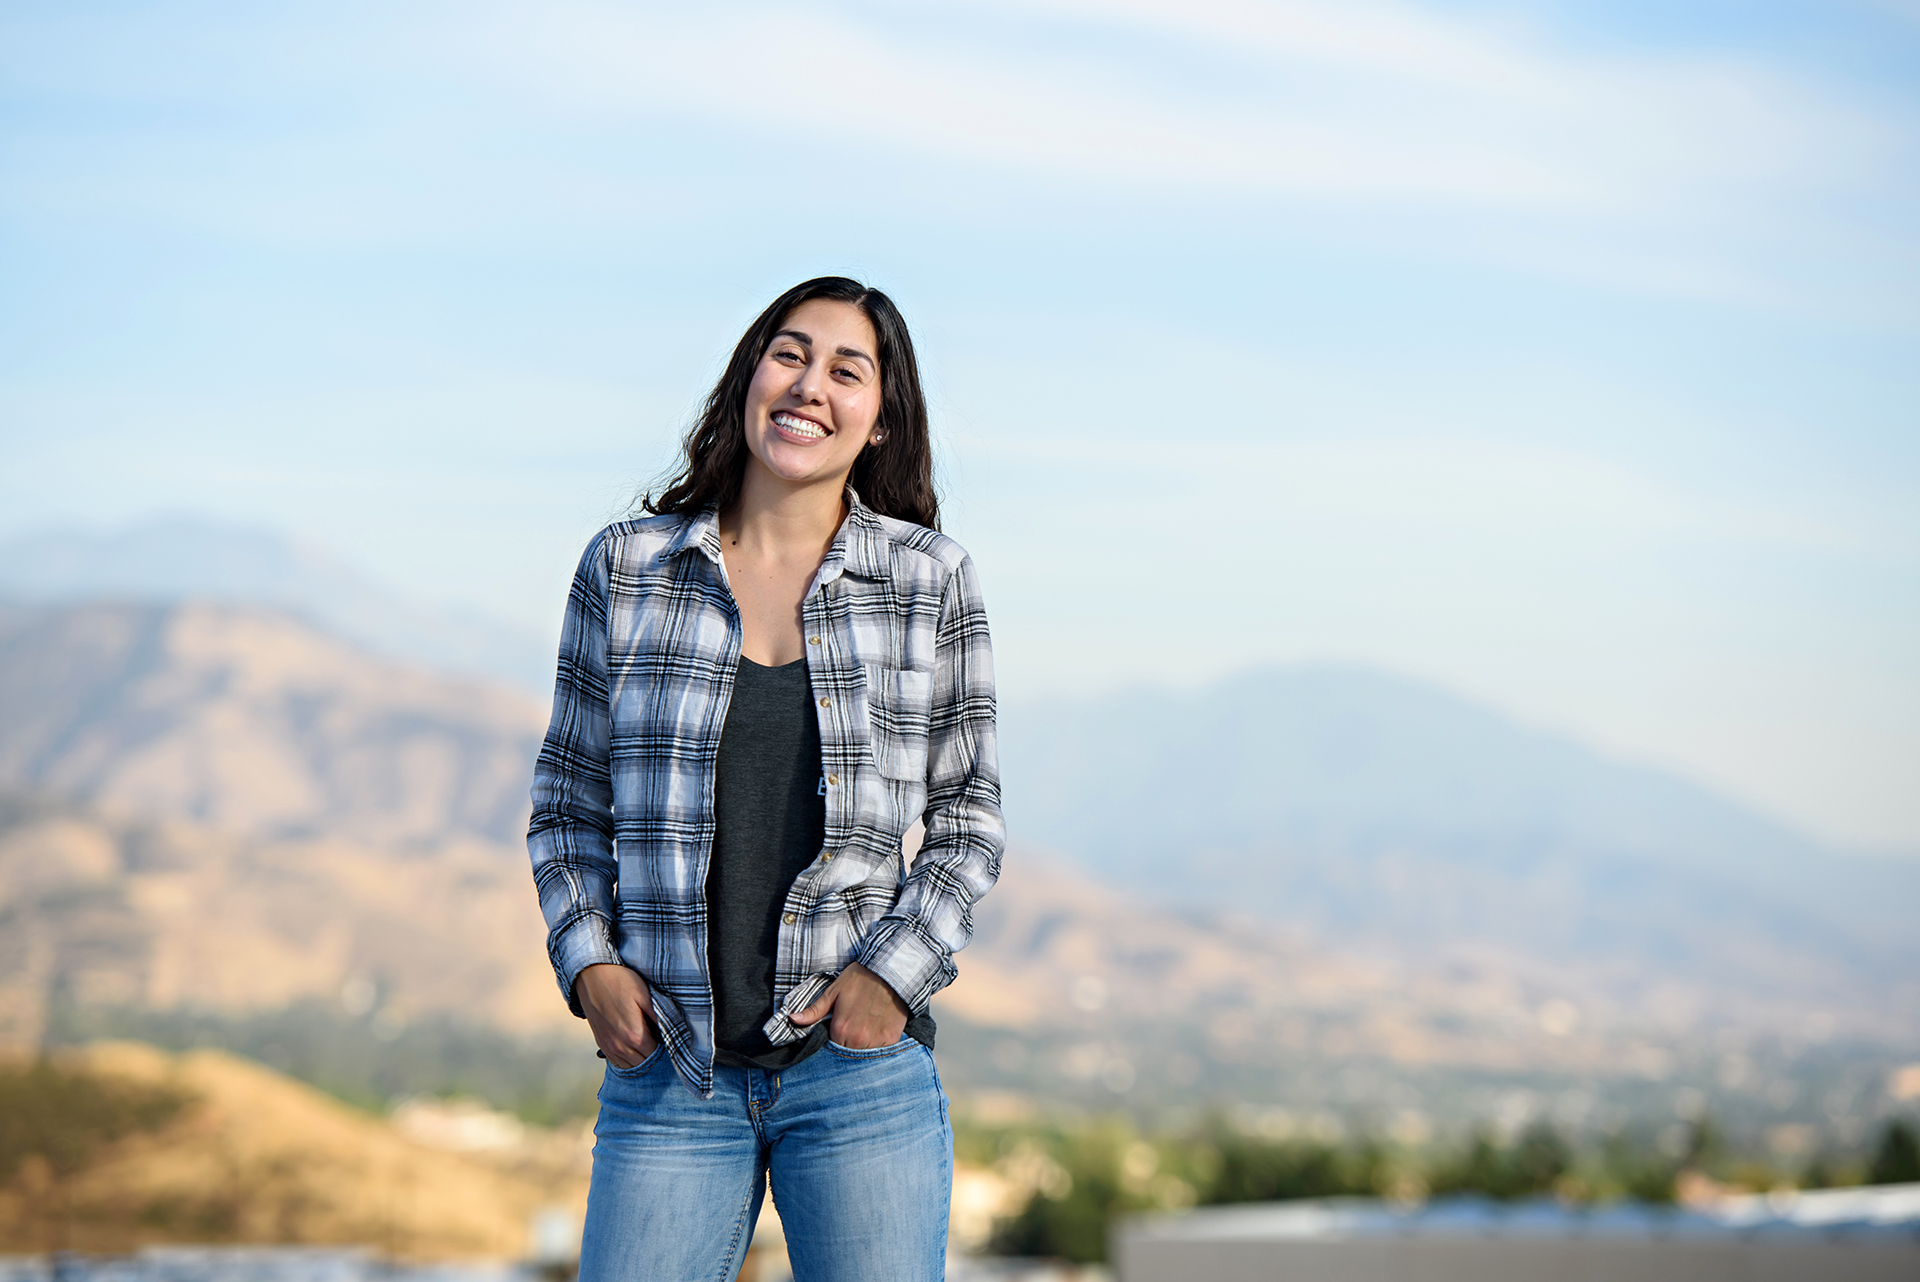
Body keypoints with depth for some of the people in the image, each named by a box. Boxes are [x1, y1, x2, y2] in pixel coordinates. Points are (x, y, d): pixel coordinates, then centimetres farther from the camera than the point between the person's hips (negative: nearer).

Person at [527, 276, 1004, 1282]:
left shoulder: (929, 579, 4)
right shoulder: (625, 568, 5)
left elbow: (967, 814, 7)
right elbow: (569, 801, 12)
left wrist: (895, 971, -7)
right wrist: (589, 962, -2)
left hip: (861, 1063, 0)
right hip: (667, 1071, 1)